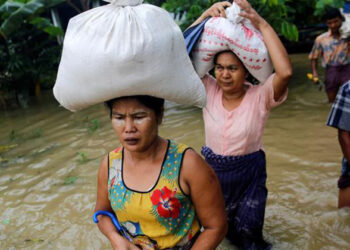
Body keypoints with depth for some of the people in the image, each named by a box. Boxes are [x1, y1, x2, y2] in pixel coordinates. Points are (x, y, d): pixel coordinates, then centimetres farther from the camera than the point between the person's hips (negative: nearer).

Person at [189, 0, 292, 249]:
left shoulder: (259, 96, -18)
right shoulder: (209, 90, -11)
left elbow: (285, 72, -39)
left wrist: (261, 23, -35)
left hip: (249, 173, -3)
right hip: (213, 169, 3)